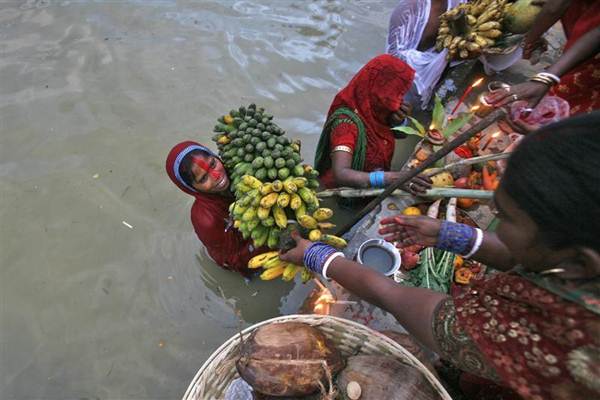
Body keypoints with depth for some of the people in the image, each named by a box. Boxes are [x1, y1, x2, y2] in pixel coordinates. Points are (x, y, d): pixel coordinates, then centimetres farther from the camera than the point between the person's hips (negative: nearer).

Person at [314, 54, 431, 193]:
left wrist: (398, 121, -10)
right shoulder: (347, 122, -26)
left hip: (378, 190, 7)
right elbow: (340, 174, -37)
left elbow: (401, 134, 14)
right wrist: (391, 178, -46)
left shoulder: (376, 110, -5)